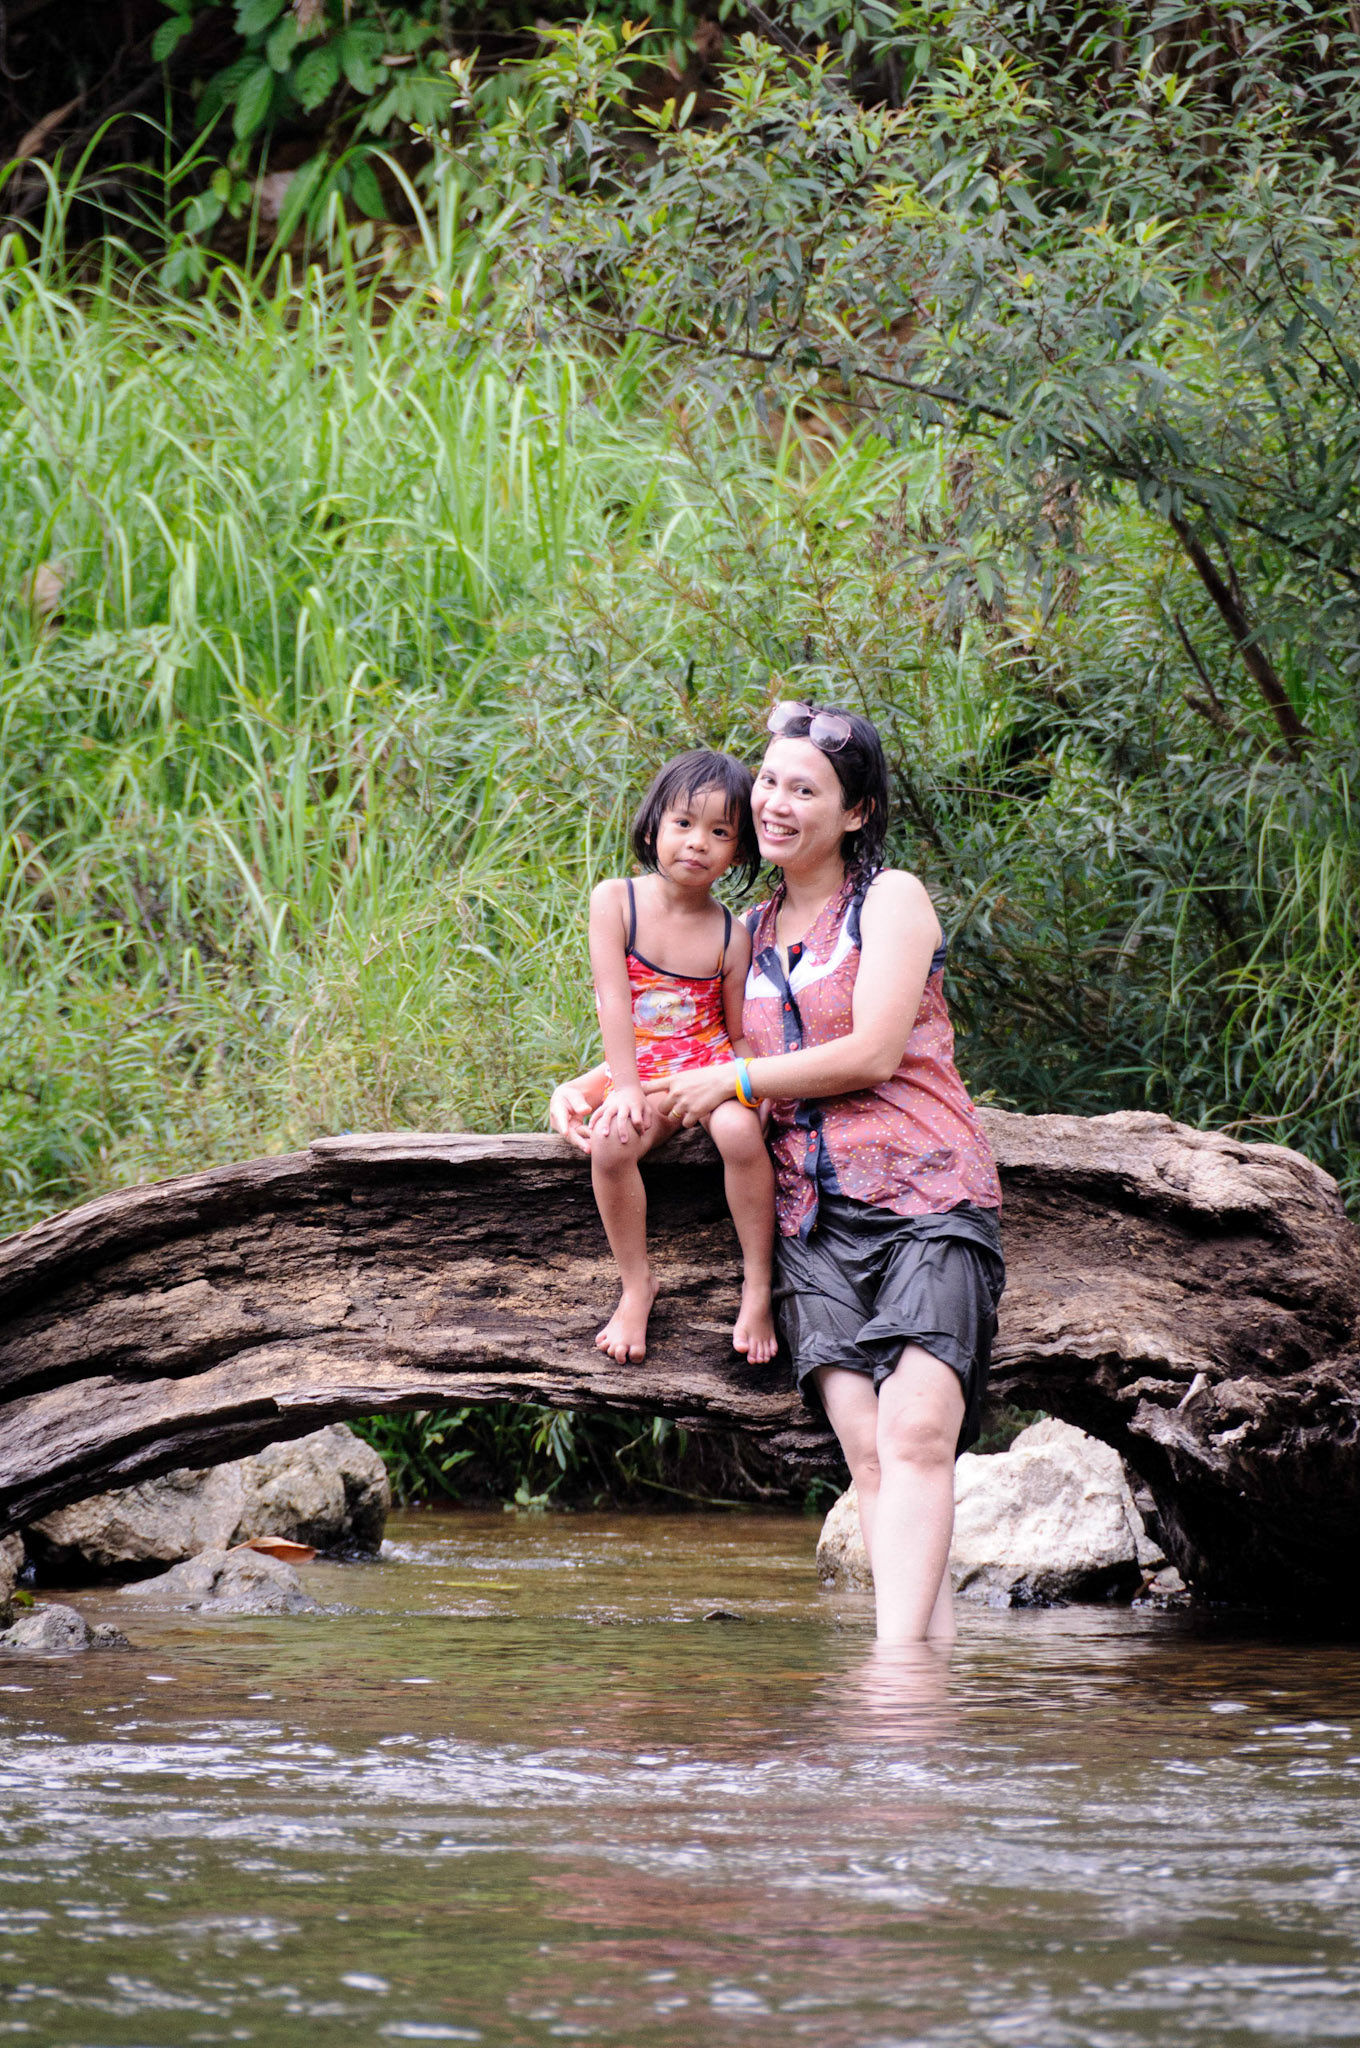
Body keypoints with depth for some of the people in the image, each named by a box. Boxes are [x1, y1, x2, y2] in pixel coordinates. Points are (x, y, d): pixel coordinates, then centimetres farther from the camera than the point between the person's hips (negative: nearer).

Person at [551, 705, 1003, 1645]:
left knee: (917, 1432, -23)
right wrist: (587, 1088, 17)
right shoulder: (754, 933, 21)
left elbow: (871, 1052, -7)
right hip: (816, 1209, 5)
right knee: (867, 1449, -14)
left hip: (925, 1194, -5)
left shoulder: (893, 899, 3)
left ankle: (898, 1660, -33)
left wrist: (730, 1082, 0)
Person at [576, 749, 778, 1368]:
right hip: (641, 1067, 0)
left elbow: (739, 1033, 3)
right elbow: (614, 997, -12)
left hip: (709, 1066, 0)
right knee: (610, 1143, -31)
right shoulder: (615, 901, -6)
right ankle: (636, 1284, -12)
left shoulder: (731, 935, -3)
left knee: (739, 1131, -32)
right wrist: (627, 1086, -19)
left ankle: (757, 1288, -18)